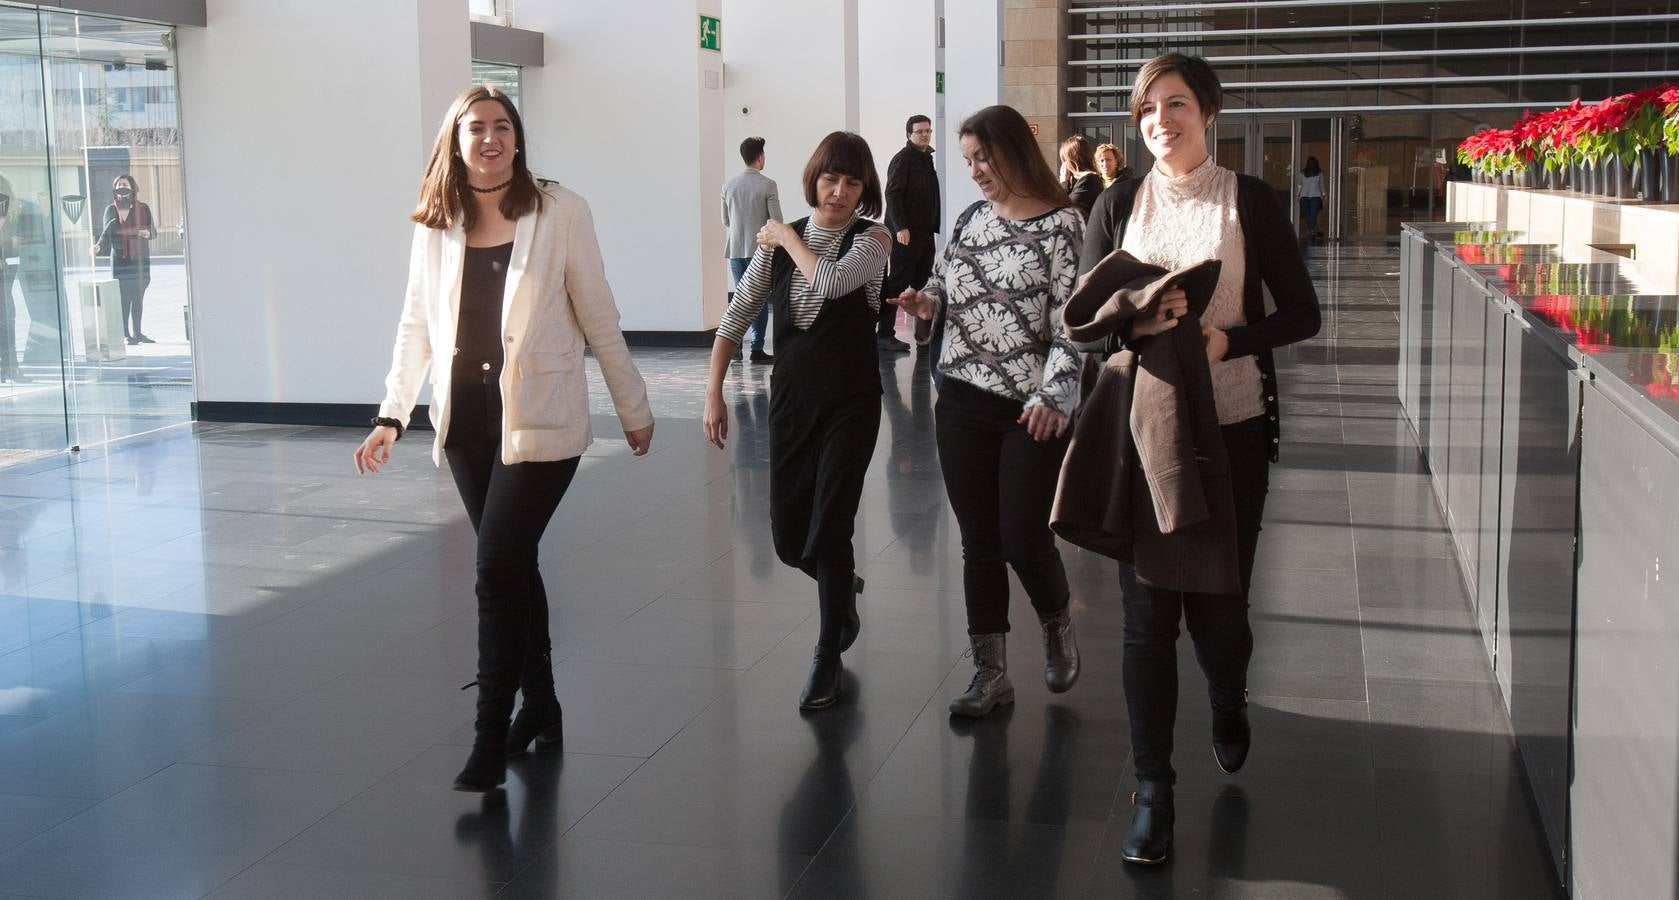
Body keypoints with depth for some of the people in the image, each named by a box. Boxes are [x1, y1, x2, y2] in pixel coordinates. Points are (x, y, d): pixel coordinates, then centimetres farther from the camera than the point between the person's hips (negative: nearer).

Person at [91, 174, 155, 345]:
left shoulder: (143, 209, 8)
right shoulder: (111, 210, 5)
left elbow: (153, 231, 12)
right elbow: (106, 233, 0)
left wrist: (148, 233, -11)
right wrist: (98, 246, -18)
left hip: (140, 259, 2)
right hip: (120, 259, -2)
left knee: (138, 297, 2)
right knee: (124, 297, -7)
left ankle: (137, 333, 10)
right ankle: (126, 334, -4)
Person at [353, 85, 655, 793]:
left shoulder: (559, 212, -6)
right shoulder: (435, 226, 5)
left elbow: (598, 317, -2)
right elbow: (416, 326, 11)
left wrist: (633, 408, 3)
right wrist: (392, 415, 5)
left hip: (539, 420, -4)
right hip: (467, 421, 4)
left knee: (498, 569, -11)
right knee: (513, 566, 13)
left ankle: (491, 739, -3)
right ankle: (540, 708, 28)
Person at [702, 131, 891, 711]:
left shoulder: (871, 239, -7)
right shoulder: (777, 242, 3)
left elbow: (831, 280, -27)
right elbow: (735, 319, 5)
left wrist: (788, 237, -11)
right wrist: (714, 393, -1)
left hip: (850, 402, -4)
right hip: (790, 399, 4)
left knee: (829, 530, -8)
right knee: (789, 539, 7)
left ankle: (829, 657, 11)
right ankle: (843, 586, 42)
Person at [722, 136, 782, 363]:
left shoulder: (729, 185, 3)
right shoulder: (768, 185, -9)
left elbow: (725, 221, 9)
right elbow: (776, 220, -9)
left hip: (736, 249, 4)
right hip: (759, 249, -4)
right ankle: (757, 348, -2)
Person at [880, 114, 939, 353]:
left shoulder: (927, 158, 17)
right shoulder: (902, 159, -9)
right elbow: (892, 195, -17)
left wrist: (935, 225, 15)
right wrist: (900, 227, -24)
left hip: (925, 232, 8)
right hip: (906, 233, -8)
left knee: (923, 284, 9)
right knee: (897, 283, -6)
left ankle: (924, 333, 15)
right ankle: (884, 334, -2)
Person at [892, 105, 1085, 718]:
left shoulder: (1062, 224, -7)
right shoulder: (972, 218, 11)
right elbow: (944, 286, 24)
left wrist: (1054, 395, -22)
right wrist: (926, 302, 1)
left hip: (1032, 410, -5)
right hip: (962, 402, 5)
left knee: (1023, 539, -2)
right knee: (979, 542, 7)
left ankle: (1058, 629, 29)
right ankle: (991, 673, 17)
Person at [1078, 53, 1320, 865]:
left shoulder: (1251, 201, 1)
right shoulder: (1119, 205, 5)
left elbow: (1301, 313, 0)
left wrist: (1227, 339, -17)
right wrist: (1135, 318, -17)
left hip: (1232, 427, -1)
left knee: (1218, 597, 6)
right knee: (1146, 606, -1)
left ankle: (1229, 707, 41)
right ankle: (1152, 789, 8)